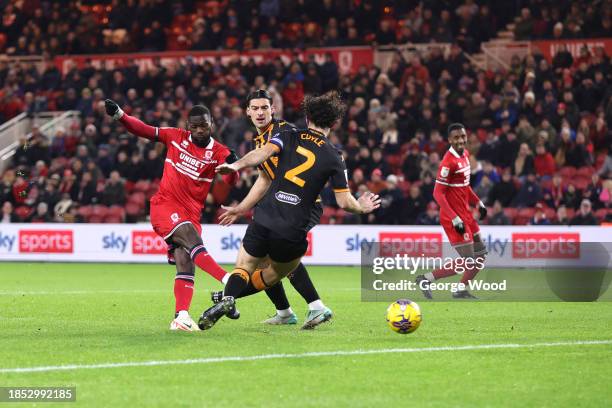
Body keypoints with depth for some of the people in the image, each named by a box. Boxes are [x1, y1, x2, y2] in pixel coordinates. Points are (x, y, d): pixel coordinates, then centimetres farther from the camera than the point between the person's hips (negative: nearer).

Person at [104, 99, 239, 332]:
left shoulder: (218, 152, 2)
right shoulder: (176, 137, 5)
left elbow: (230, 182, -12)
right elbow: (143, 130, 11)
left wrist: (232, 168, -33)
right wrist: (118, 114, -1)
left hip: (191, 213, 2)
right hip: (165, 205, -2)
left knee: (185, 264, -10)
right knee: (191, 238, -28)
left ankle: (181, 317, -13)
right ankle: (229, 283, -40)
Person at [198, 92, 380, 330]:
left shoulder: (288, 137, 8)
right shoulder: (333, 157, 6)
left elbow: (264, 151, -13)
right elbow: (344, 202, 3)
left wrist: (237, 165, -22)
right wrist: (361, 208, 23)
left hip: (263, 220, 1)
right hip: (292, 233, 0)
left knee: (244, 267, 13)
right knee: (279, 271, 26)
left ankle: (228, 297, -20)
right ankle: (233, 296, 11)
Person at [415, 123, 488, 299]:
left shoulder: (465, 154, 7)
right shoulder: (448, 162, -22)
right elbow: (438, 193, -22)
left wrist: (478, 203, 18)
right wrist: (455, 219, -26)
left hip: (465, 214, 10)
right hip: (454, 217, -10)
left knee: (480, 254, 17)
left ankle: (461, 291, 26)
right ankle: (426, 279, 1)